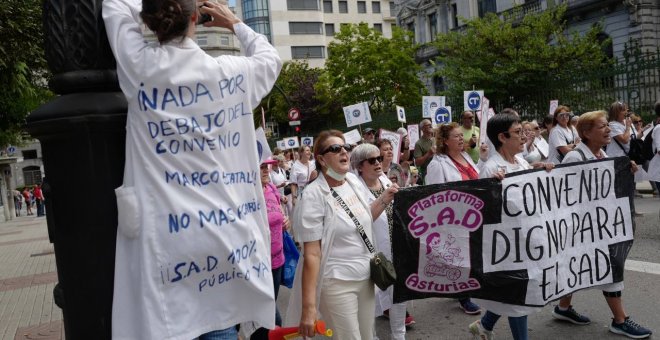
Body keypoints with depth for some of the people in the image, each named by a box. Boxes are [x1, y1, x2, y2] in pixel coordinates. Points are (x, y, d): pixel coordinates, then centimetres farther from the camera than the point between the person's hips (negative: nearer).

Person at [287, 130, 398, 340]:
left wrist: (384, 199, 4)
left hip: (365, 277, 7)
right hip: (337, 282, -6)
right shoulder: (314, 195, -17)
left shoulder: (354, 181, 2)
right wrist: (309, 307, -22)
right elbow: (311, 254, -19)